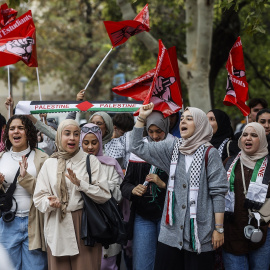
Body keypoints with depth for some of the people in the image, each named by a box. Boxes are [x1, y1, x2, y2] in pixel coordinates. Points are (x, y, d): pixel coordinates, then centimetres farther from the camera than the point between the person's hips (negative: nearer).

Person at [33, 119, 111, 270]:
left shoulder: (91, 161, 3)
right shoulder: (50, 163, 9)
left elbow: (104, 195, -3)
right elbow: (39, 197, 7)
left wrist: (80, 183, -14)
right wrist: (50, 202, -14)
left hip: (84, 226, -2)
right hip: (58, 228, 2)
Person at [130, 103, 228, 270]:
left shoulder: (209, 153, -4)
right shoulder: (172, 149, 10)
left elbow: (218, 192, -6)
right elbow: (138, 147, 12)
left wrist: (219, 229, -9)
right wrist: (142, 118, 6)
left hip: (199, 232, -4)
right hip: (172, 229, 4)